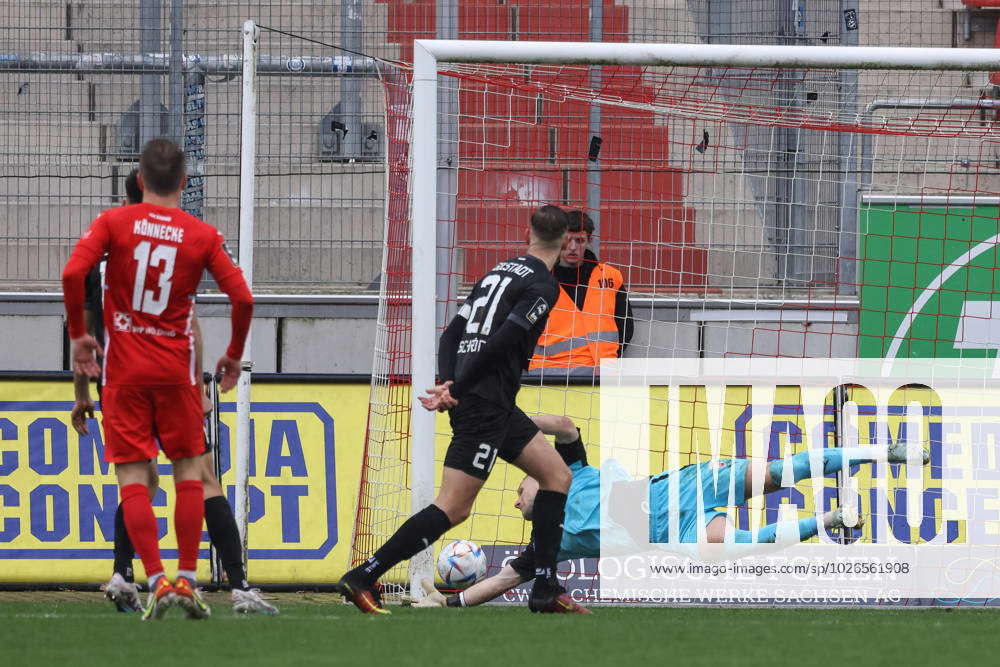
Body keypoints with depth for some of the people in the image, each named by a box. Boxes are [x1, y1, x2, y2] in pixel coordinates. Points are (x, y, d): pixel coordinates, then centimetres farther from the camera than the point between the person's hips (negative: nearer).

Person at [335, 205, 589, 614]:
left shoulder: (501, 271, 18)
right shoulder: (542, 285, -8)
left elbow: (453, 333, 13)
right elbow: (501, 343, -18)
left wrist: (449, 385, 0)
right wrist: (455, 390, -13)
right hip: (486, 405, -9)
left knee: (557, 475, 14)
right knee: (454, 508, -11)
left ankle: (545, 590, 11)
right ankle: (363, 578, -13)